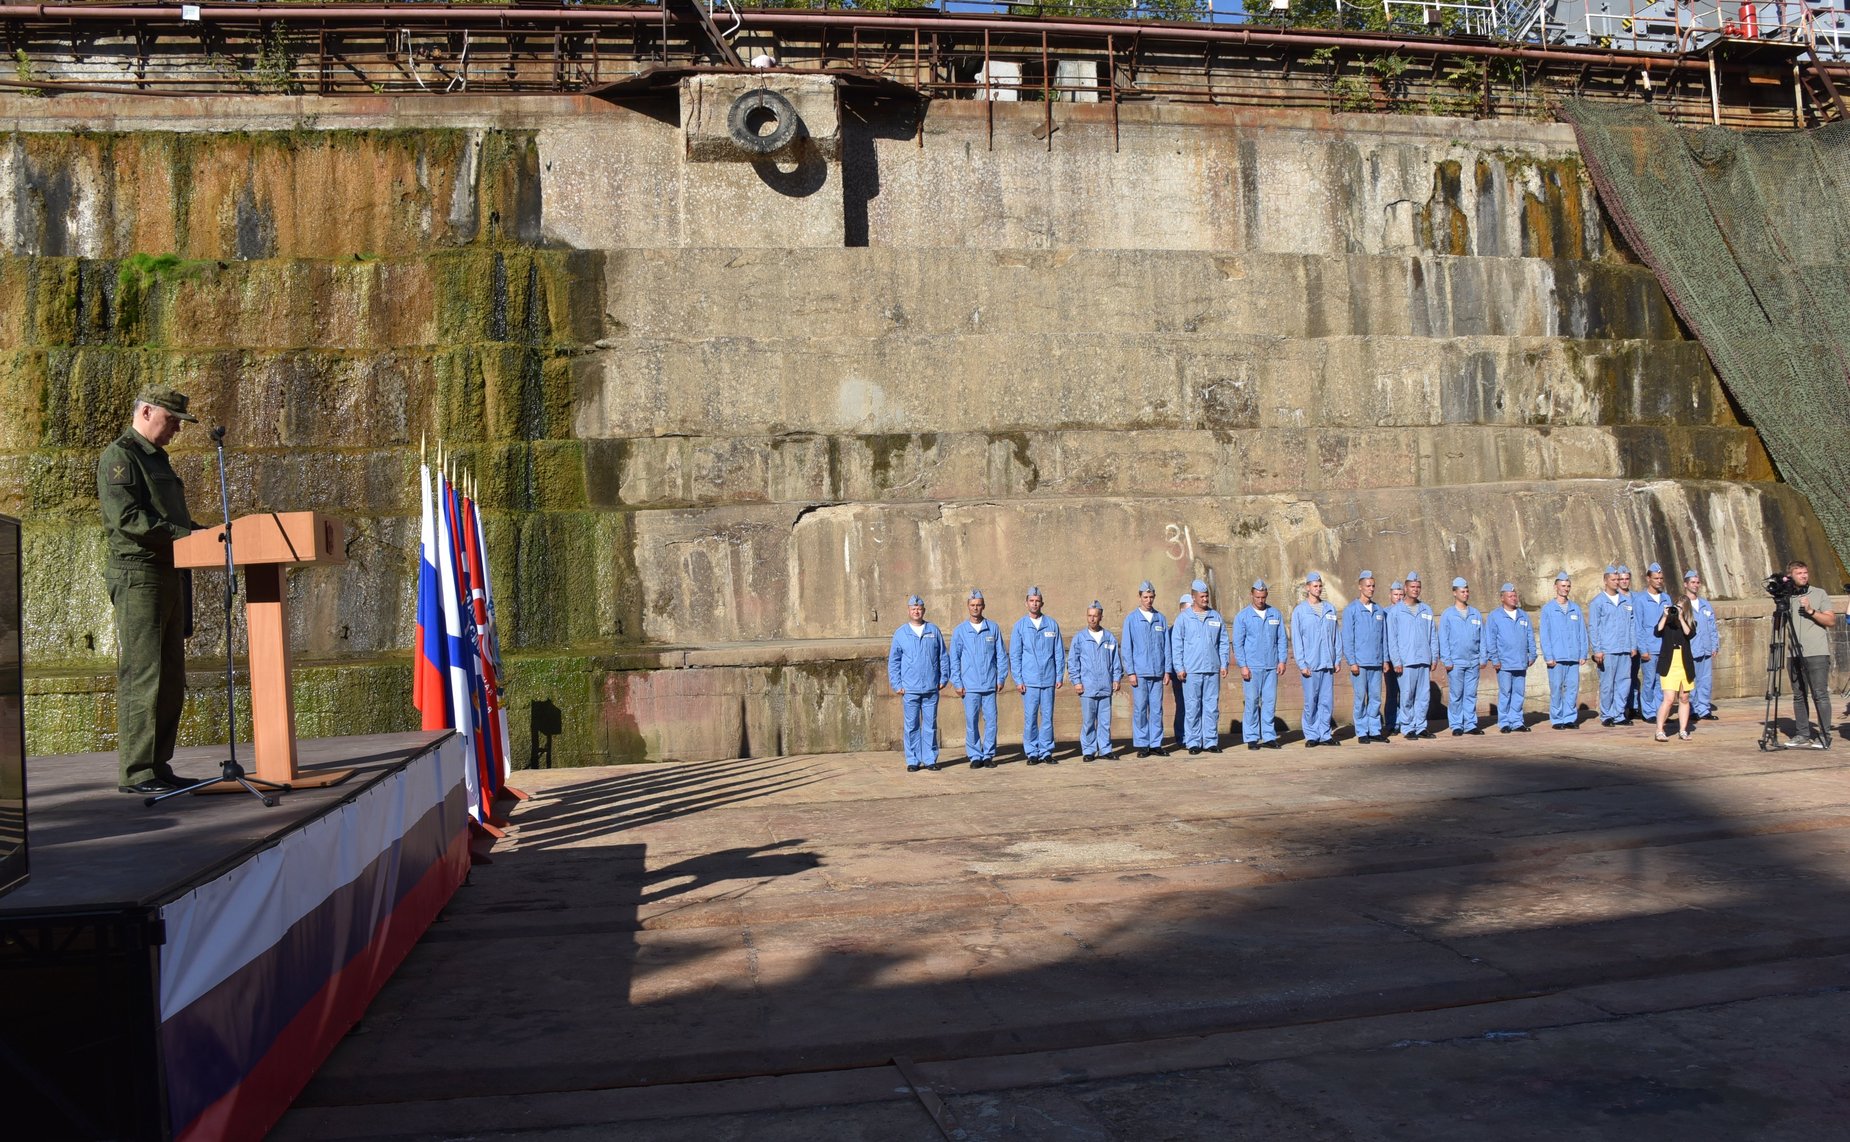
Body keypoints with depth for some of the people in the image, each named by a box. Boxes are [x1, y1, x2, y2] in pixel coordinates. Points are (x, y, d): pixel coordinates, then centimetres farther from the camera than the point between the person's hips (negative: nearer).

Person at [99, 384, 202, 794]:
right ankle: (135, 772, -7)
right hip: (137, 577, -10)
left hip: (168, 575, 10)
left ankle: (158, 767, 15)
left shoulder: (157, 459, 22)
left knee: (170, 679, 10)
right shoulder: (118, 457, -7)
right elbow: (125, 517, -19)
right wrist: (183, 534, -24)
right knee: (142, 676, -10)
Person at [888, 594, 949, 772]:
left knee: (930, 725, 4)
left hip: (931, 688, 1)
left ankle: (930, 759, 11)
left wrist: (943, 678, 5)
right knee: (912, 726, 3)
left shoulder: (934, 631, 8)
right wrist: (896, 684, 0)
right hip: (910, 689, -1)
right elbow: (893, 661, 6)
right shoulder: (900, 634, 5)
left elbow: (943, 657, 12)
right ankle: (913, 761, 9)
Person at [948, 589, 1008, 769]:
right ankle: (975, 756, 9)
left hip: (990, 685, 1)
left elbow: (1001, 655, 8)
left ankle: (988, 755, 11)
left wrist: (1001, 678, 2)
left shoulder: (993, 629, 6)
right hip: (969, 686, -1)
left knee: (991, 721, 0)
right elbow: (954, 659, 5)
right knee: (971, 722, 0)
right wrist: (957, 683, -1)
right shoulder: (960, 631, 5)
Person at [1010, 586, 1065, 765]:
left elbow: (1059, 652, 8)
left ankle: (1046, 751, 11)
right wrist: (1018, 680, -3)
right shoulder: (1020, 625, 4)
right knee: (1030, 718, 0)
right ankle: (1032, 753, 8)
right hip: (1029, 681, -1)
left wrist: (1059, 676, 3)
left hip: (1048, 679, 1)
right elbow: (1014, 655, 4)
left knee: (1047, 717, 3)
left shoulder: (1052, 624, 6)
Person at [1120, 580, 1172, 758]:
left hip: (1157, 673, 2)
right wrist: (1130, 672, -5)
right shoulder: (1131, 619, 2)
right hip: (1140, 673, -2)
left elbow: (1166, 646, 11)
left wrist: (1167, 670, 5)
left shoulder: (1160, 618, 9)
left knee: (1157, 709, 3)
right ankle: (1142, 745, 6)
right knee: (1140, 709, 0)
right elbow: (1126, 648, 1)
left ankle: (1156, 744, 9)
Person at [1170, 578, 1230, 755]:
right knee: (1192, 707, -1)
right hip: (1191, 671, -3)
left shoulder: (1215, 616, 11)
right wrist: (1179, 667, -6)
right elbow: (1176, 645, 1)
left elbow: (1223, 642, 14)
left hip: (1212, 669, 3)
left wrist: (1224, 664, 6)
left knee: (1212, 706, 3)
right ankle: (1193, 742, 5)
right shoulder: (1183, 618, 2)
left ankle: (1211, 741, 10)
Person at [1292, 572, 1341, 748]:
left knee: (1327, 700, 3)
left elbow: (1336, 635, 12)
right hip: (1310, 664, -3)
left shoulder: (1330, 609, 10)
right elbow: (1296, 639, -1)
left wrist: (1337, 658, 6)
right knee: (1311, 701, -1)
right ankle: (1311, 735, 8)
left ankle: (1325, 734, 10)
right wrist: (1302, 663, -6)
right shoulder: (1299, 611, 1)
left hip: (1328, 664, 3)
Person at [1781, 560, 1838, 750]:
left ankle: (1824, 737, -5)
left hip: (1817, 653, -4)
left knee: (1820, 695, -7)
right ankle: (1802, 735, 9)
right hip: (1795, 654, 4)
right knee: (1799, 696, 5)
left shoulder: (1819, 594, 5)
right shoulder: (1787, 597, 13)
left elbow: (1831, 621, -2)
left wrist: (1811, 611, -11)